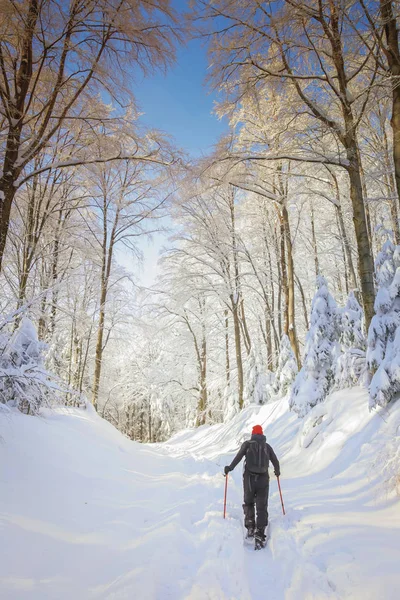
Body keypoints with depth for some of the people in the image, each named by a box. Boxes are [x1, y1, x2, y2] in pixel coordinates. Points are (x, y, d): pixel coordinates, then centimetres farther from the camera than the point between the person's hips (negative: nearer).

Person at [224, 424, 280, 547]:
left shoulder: (247, 444, 1)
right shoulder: (267, 446, 8)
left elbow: (239, 456, -11)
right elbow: (275, 461, 10)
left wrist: (230, 468, -4)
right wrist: (277, 471, 29)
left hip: (249, 478, -1)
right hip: (263, 479, 1)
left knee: (248, 503, 20)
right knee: (262, 507, 7)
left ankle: (250, 526, 7)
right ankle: (260, 533, -4)